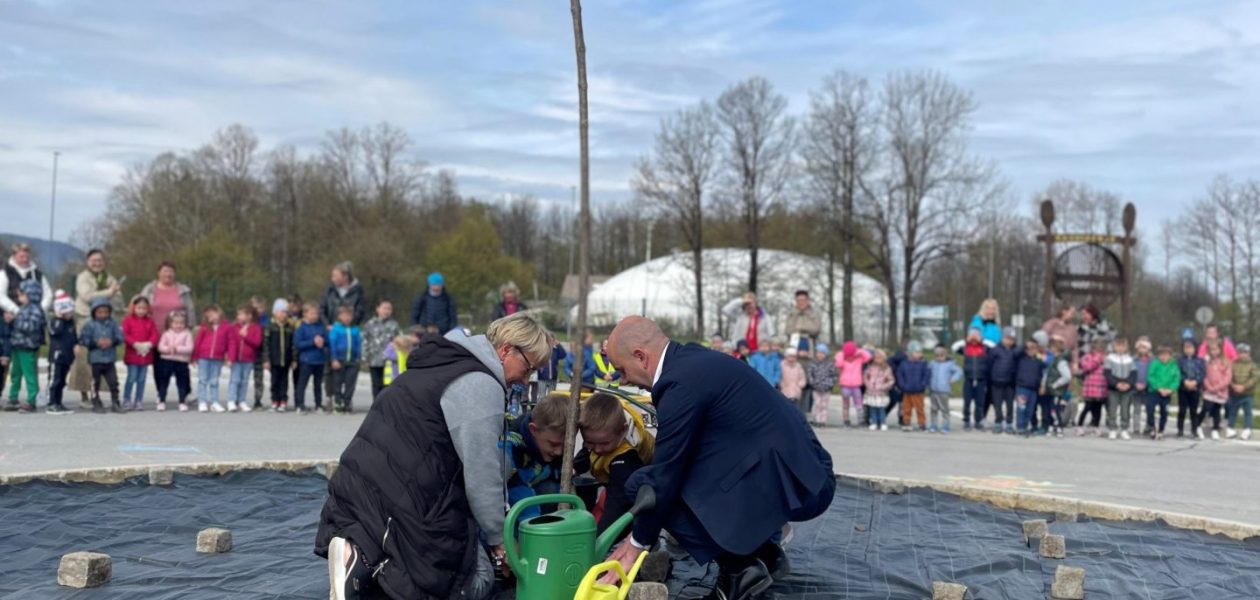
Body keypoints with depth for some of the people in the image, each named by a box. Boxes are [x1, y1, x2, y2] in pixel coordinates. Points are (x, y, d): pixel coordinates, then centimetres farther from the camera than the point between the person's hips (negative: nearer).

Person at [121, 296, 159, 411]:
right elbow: (125, 335, -11)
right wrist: (135, 344, -22)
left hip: (146, 353, 4)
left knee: (142, 379, 7)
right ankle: (126, 400, 6)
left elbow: (154, 335, 2)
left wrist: (149, 344, -17)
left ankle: (139, 401, 14)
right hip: (132, 354, -4)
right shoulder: (128, 320, -2)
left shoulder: (150, 321, 9)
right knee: (131, 378, -4)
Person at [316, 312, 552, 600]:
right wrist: (499, 539, 1)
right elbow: (481, 474, -12)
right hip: (404, 503, -9)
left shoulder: (449, 362, 18)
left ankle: (359, 555, -1)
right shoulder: (480, 384, -12)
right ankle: (378, 567, -12)